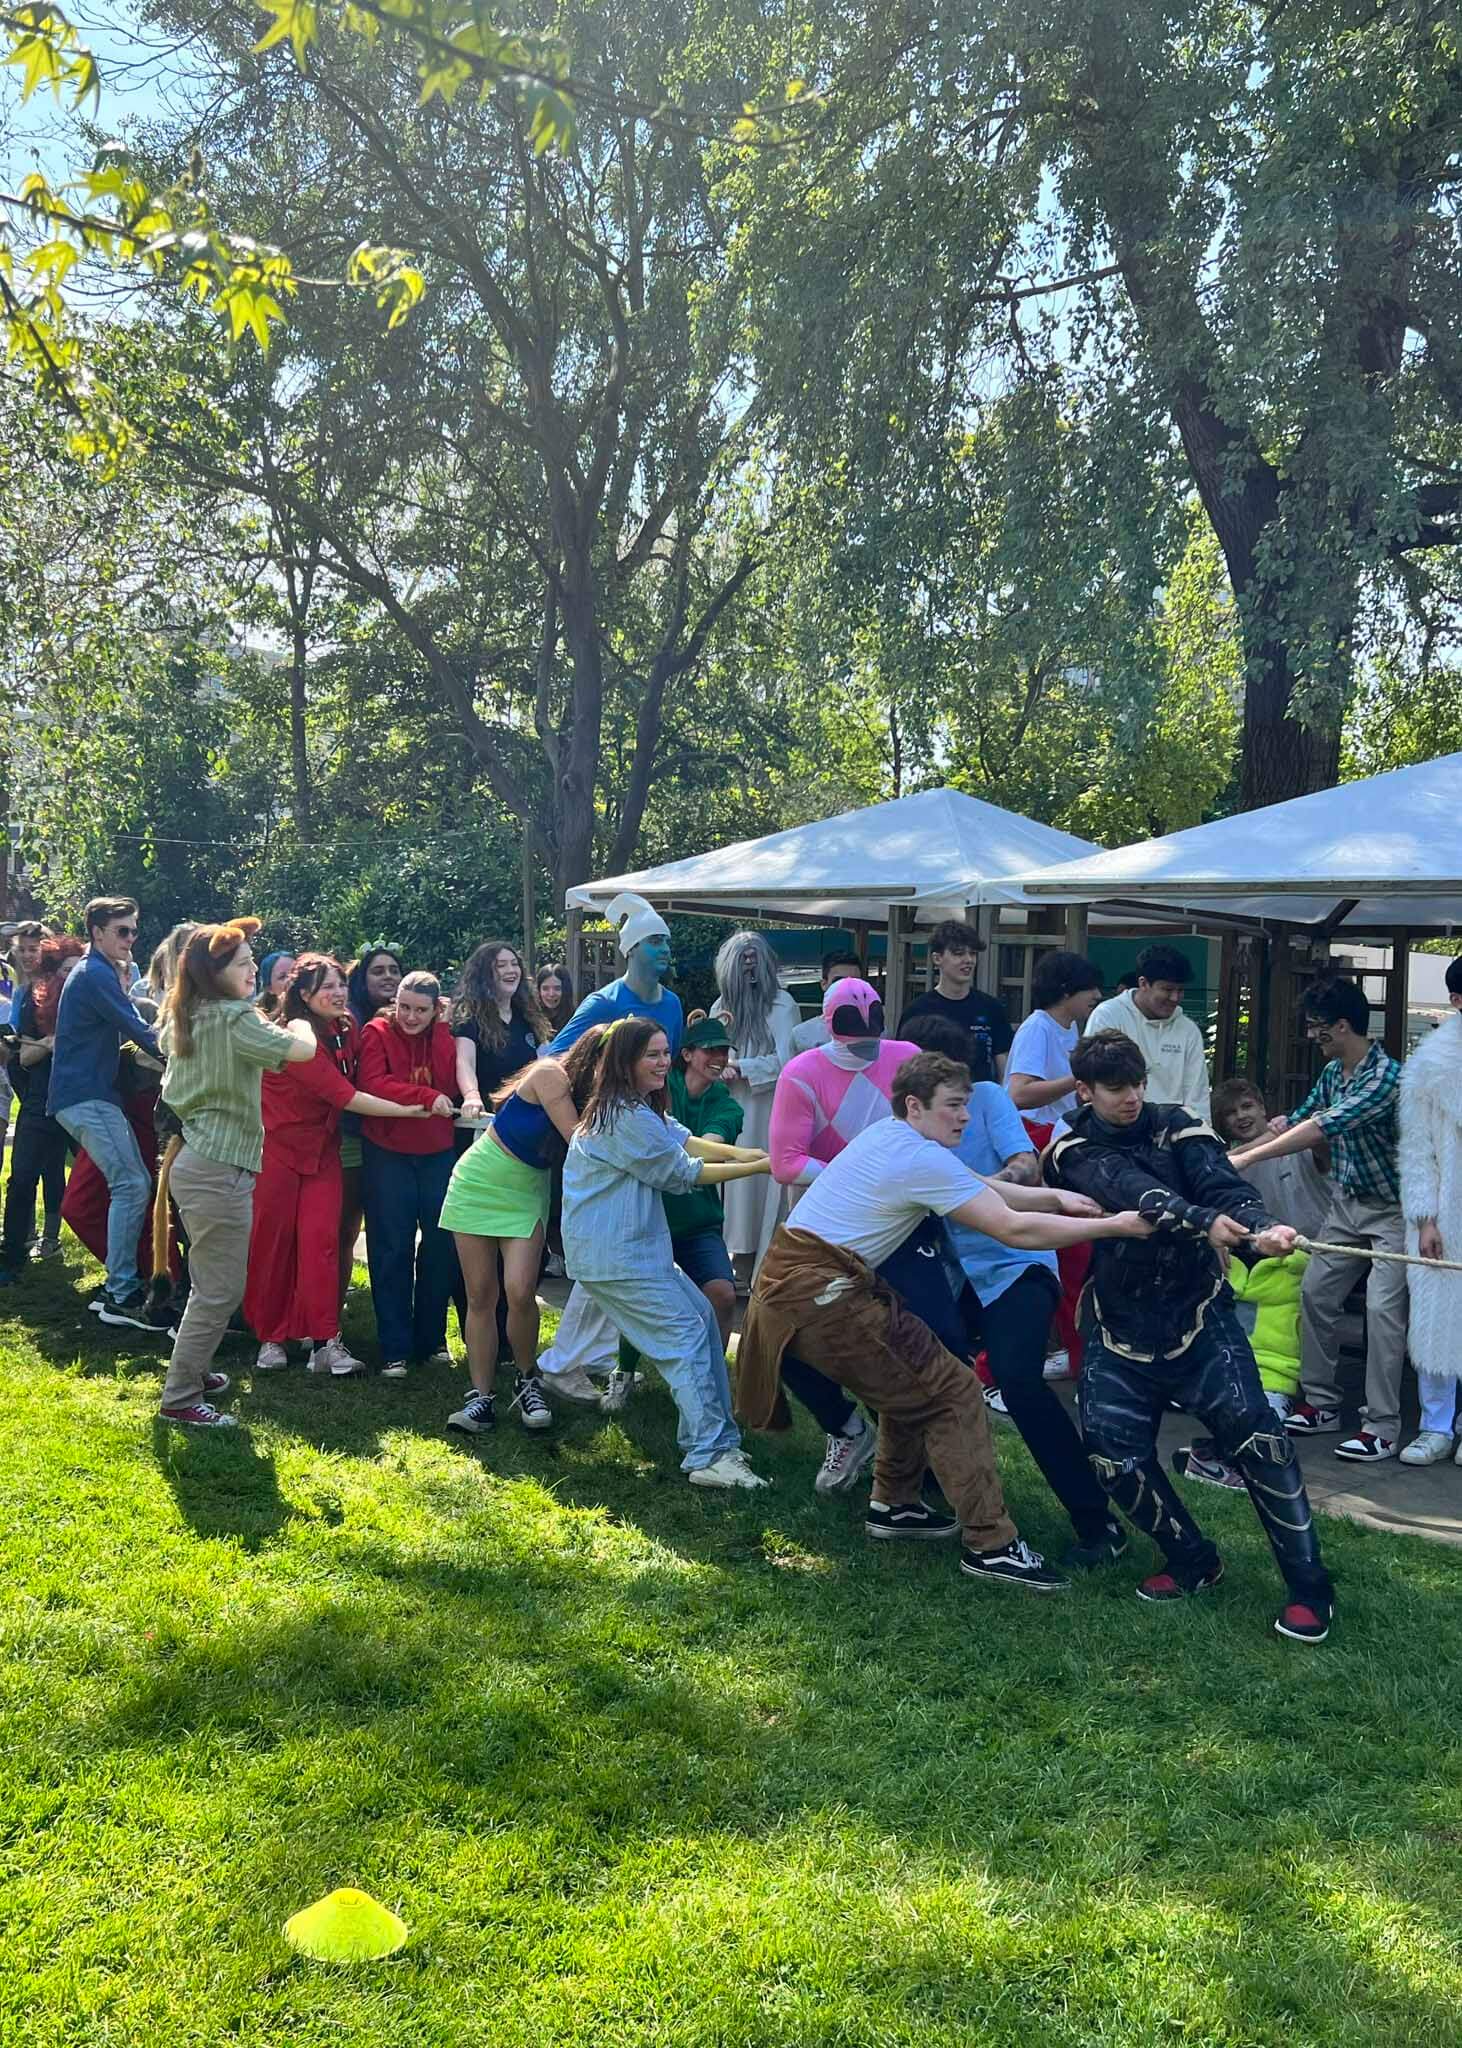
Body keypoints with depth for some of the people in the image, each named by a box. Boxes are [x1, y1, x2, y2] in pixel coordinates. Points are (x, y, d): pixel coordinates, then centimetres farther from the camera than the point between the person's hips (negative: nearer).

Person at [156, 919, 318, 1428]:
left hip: (194, 1161, 10)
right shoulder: (234, 1018, -17)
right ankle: (180, 1399, 3)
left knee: (210, 1284, 22)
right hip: (220, 1170, -10)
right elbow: (302, 1052, -20)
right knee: (220, 1291, -3)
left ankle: (191, 1370, 34)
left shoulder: (187, 1018, 11)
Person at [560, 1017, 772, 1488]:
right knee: (686, 1335, -11)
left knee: (701, 1315, 11)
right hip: (616, 1256, -11)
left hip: (633, 1245, 11)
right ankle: (708, 1457, -11)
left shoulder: (636, 1108, 14)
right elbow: (680, 1174, -13)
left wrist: (736, 1152, -9)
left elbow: (681, 1140, 8)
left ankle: (716, 1437, 14)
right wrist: (758, 1167, -8)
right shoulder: (629, 1118, -20)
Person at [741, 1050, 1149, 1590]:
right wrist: (1114, 1226, -13)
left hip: (791, 1278, 10)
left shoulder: (889, 1136, 14)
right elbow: (1015, 1230, -17)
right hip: (821, 1293, -10)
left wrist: (1055, 1198, 3)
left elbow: (983, 1189, 16)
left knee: (916, 1379, 24)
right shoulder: (923, 1160, -15)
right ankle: (990, 1545, -4)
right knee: (952, 1393, -6)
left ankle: (893, 1506, 31)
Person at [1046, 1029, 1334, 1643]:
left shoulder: (1176, 1127, 0)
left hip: (1198, 1317, -1)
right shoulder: (1075, 1151, -4)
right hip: (1121, 1332, 1)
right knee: (1113, 1451, -8)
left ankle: (1308, 1587, -2)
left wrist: (1258, 1228, -42)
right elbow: (1136, 1195, -24)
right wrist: (1205, 1222, -43)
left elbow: (1224, 1187, -18)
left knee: (1253, 1433, -15)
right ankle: (1193, 1563, 16)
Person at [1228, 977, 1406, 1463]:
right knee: (1316, 1293, 7)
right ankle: (1321, 1404, 17)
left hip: (1392, 1208, -8)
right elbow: (1296, 1120, 11)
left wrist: (1248, 1158, -33)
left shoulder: (1386, 1075, -26)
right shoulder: (1332, 1072, 1)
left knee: (1382, 1307, -13)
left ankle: (1382, 1427, -7)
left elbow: (1322, 1129, -33)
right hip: (1347, 1202, 8)